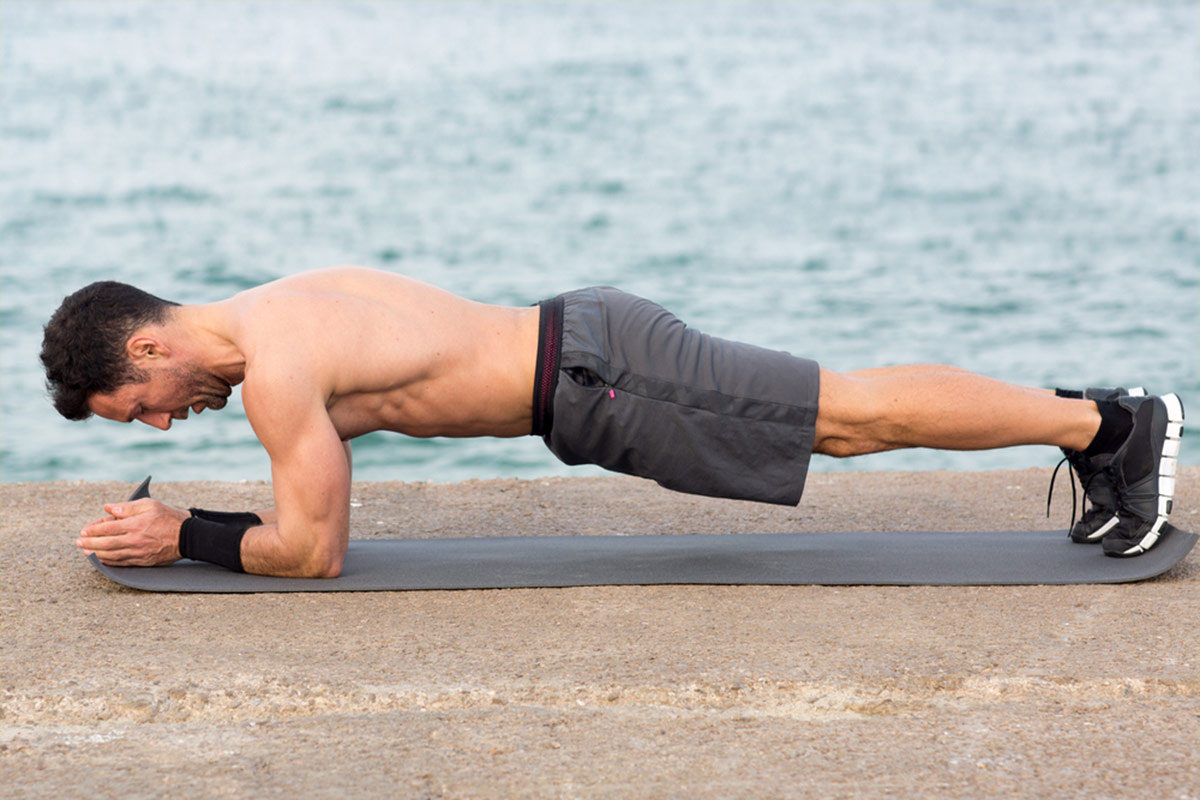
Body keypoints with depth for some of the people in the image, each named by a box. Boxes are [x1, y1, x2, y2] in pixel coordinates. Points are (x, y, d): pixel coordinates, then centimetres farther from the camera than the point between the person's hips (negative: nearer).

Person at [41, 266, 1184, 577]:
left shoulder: (275, 371, -16)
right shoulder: (268, 308, 14)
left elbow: (312, 552, -13)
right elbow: (322, 490, 29)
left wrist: (182, 537, -2)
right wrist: (190, 519, 19)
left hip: (595, 387, -8)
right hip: (582, 339, 8)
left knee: (859, 416, -3)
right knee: (849, 402, 15)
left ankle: (1114, 422, 4)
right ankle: (1078, 417, 23)